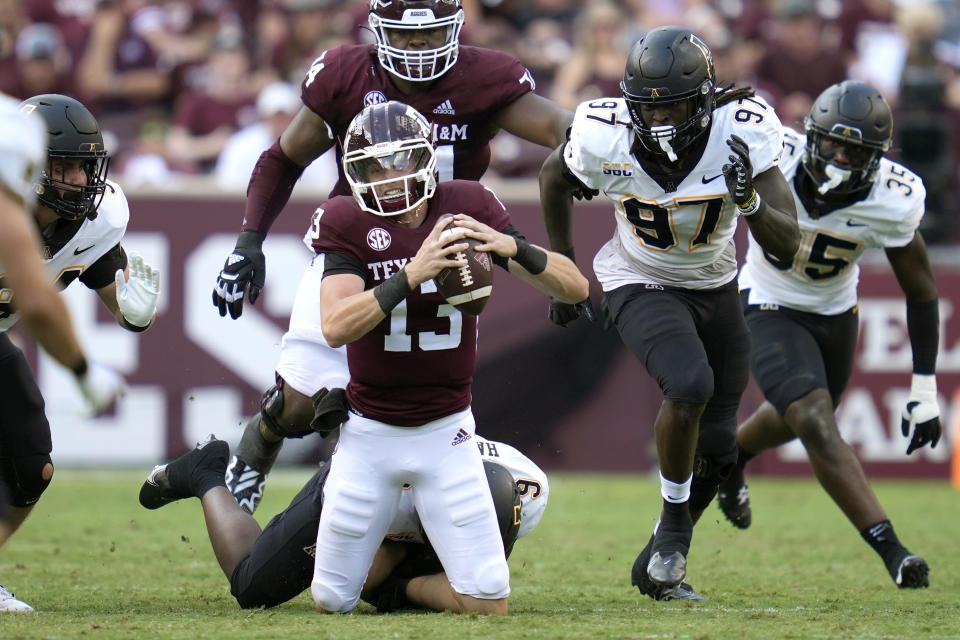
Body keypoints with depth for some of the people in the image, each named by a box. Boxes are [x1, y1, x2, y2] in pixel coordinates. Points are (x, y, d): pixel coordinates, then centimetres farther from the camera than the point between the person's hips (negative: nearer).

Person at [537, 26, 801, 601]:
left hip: (715, 289, 3)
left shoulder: (743, 134, -27)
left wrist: (749, 200, -46)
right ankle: (675, 519, -7)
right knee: (690, 385, -31)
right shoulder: (603, 139, -25)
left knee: (715, 448, 5)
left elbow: (787, 245, -26)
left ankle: (658, 564, 28)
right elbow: (554, 180, 0)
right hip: (641, 288, -3)